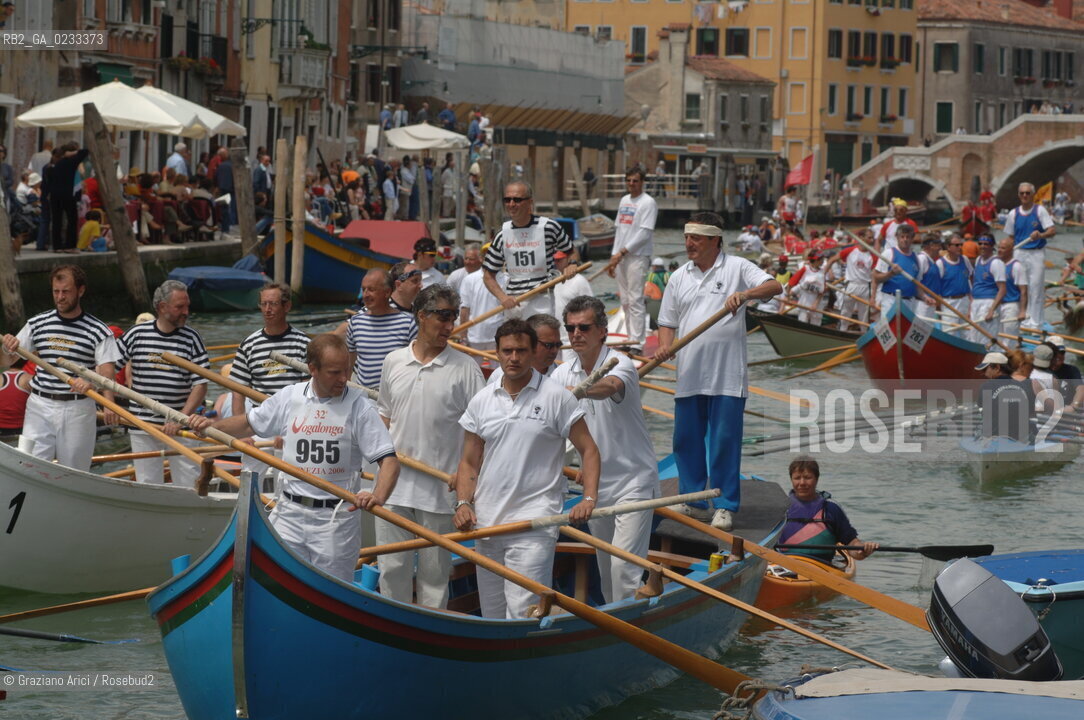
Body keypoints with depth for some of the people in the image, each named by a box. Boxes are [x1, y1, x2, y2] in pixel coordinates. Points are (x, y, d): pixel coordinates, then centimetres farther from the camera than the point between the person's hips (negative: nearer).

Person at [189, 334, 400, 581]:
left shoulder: (359, 407, -7)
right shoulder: (289, 398, 3)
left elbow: (389, 460, -12)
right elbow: (249, 423, 20)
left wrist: (378, 497, -30)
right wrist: (211, 425, 4)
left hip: (335, 521, -3)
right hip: (289, 514, 3)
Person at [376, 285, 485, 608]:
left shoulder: (464, 367, -3)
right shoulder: (393, 362, 7)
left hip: (440, 489, -3)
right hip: (395, 485, 3)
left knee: (435, 570, 5)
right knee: (392, 568, 6)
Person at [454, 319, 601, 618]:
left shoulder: (557, 398, 0)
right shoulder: (481, 402, 11)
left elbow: (588, 450, 1)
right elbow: (469, 462, 14)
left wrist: (589, 498, -14)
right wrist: (463, 503, -3)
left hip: (535, 525, -5)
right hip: (487, 524, 5)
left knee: (522, 610, -16)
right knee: (492, 613, 9)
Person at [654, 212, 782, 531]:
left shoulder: (737, 268, 1)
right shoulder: (679, 277, 14)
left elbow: (774, 286, -12)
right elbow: (668, 322, 16)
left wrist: (745, 294, -30)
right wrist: (665, 347, -5)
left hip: (727, 376, -5)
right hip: (689, 375, 5)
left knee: (725, 441, -3)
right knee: (686, 440, 8)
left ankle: (725, 506, 4)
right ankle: (693, 501, 19)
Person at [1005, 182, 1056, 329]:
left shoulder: (1040, 210, -1)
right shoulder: (1013, 213, 8)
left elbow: (1052, 231, -8)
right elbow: (1010, 237, 12)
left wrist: (1040, 235, -28)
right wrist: (1009, 254, 1)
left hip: (1036, 254, -3)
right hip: (1019, 254, 3)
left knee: (1036, 288, -4)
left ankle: (1035, 323, 0)